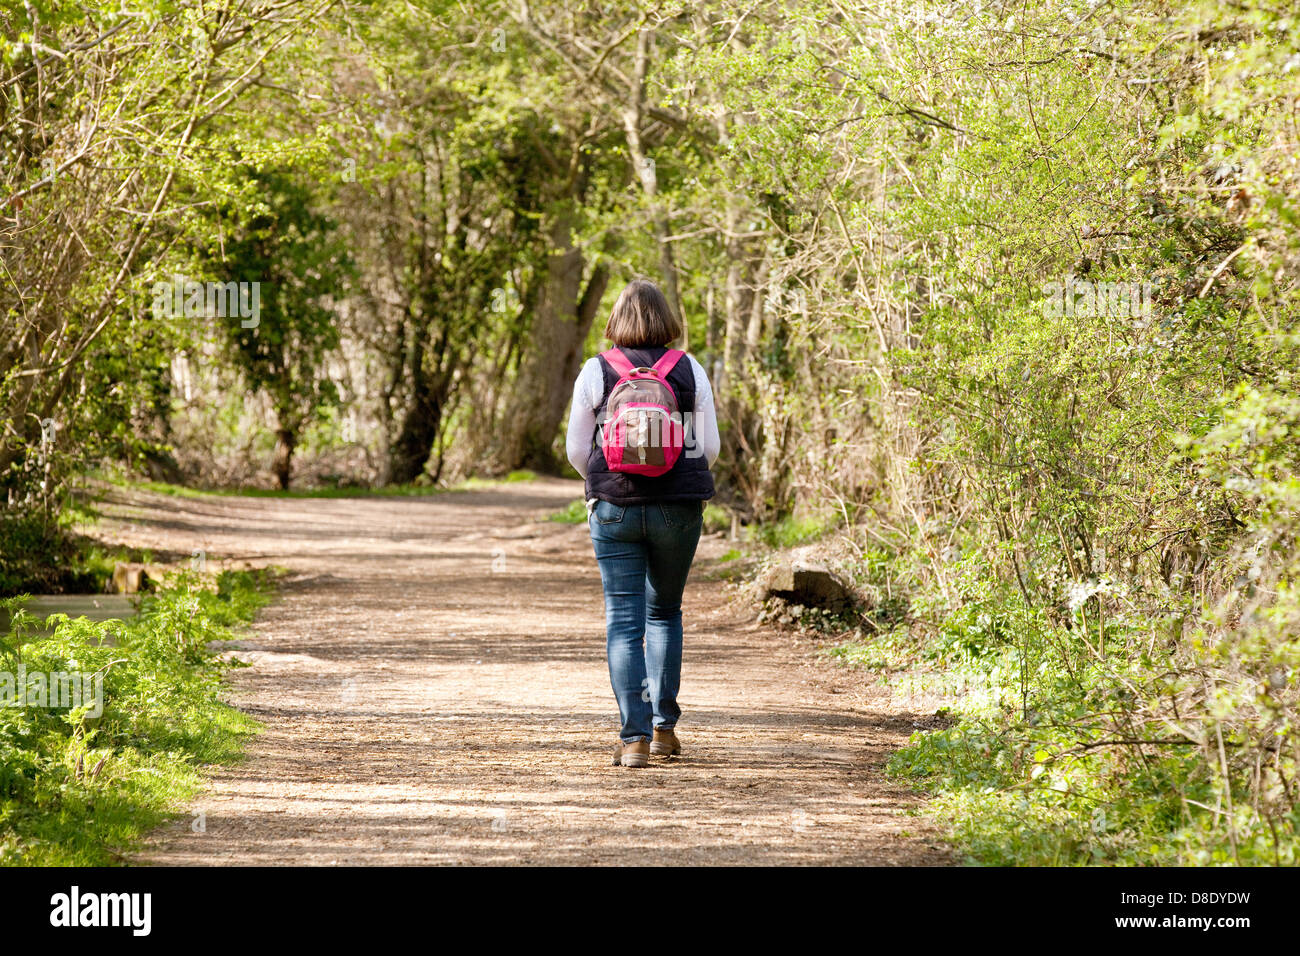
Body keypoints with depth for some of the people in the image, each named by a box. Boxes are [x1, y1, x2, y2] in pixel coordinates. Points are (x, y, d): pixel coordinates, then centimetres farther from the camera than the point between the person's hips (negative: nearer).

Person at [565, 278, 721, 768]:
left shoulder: (596, 372, -2)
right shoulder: (690, 371, 0)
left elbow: (577, 449, 1)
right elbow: (710, 446, 1)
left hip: (615, 507, -1)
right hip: (679, 508, 1)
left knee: (623, 621, 0)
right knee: (664, 612, 19)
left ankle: (634, 736, -8)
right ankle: (663, 727, 17)